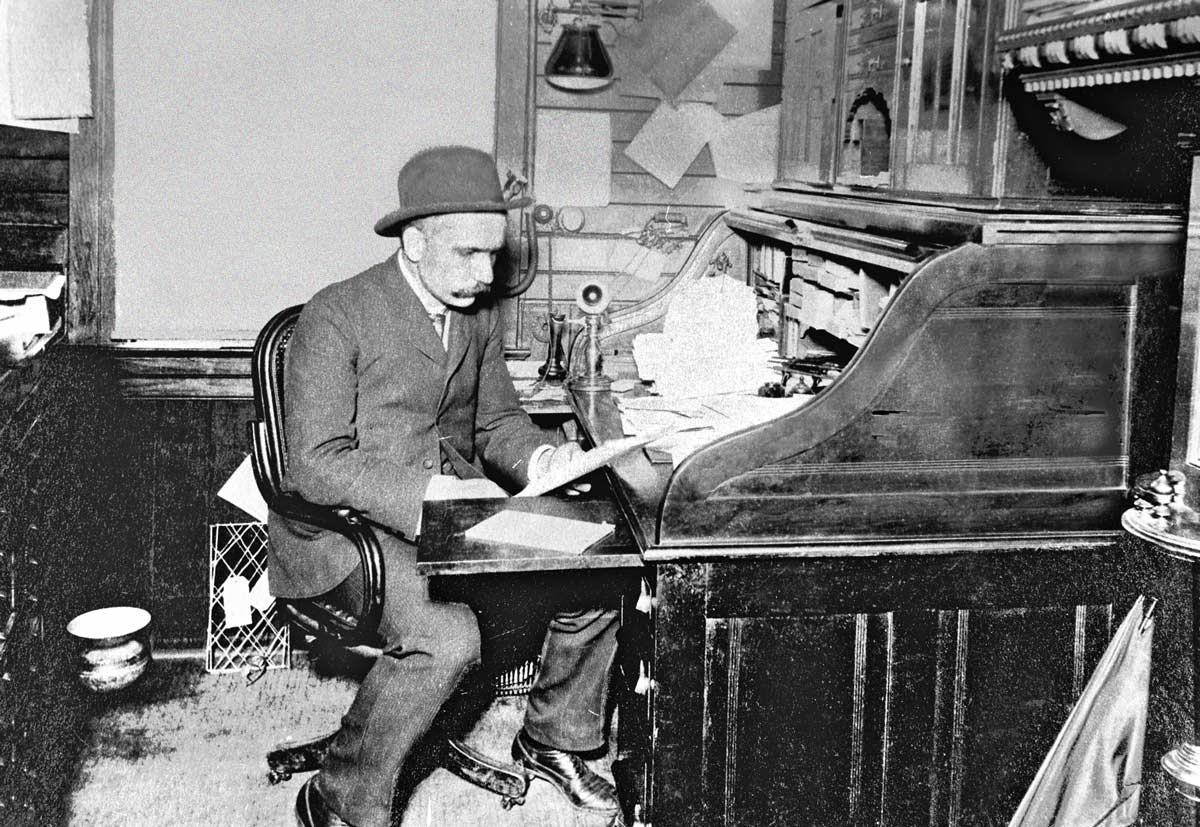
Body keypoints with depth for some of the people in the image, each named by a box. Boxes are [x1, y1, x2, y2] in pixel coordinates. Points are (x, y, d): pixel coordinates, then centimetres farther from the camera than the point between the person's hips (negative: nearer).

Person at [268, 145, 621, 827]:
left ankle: (554, 740, 17)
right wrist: (432, 490, -28)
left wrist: (539, 457, -6)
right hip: (349, 528, -7)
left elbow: (496, 419, 17)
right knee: (448, 637, -32)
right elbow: (315, 466, -19)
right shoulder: (337, 317, -15)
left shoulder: (481, 315, 7)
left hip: (454, 511, 7)